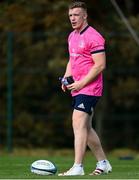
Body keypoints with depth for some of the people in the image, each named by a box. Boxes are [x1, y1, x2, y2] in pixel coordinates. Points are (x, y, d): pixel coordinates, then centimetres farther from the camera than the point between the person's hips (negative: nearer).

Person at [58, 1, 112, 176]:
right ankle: (103, 163, 25)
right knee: (86, 128, 14)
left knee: (78, 124, -18)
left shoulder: (93, 37, -14)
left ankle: (77, 167, -20)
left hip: (89, 89, -10)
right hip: (77, 89, 10)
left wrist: (81, 83, -19)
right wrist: (66, 79, 10)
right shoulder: (72, 36, 15)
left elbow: (100, 65, -18)